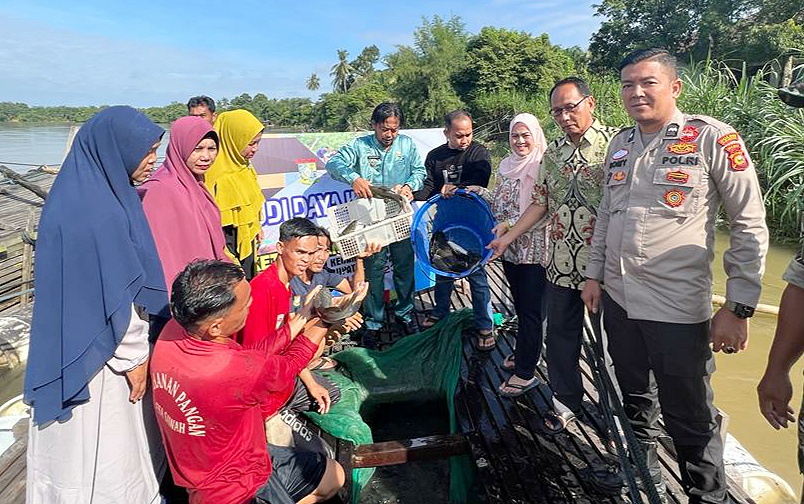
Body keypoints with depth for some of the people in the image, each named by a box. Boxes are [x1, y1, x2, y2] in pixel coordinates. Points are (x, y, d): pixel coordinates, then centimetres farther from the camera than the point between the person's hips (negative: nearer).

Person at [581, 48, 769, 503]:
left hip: (677, 309, -5)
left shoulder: (712, 138, -8)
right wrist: (595, 274, 15)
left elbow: (750, 225, -8)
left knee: (689, 422, 5)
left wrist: (739, 308, -10)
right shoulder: (621, 143, 8)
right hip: (618, 299, 6)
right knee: (636, 400, 21)